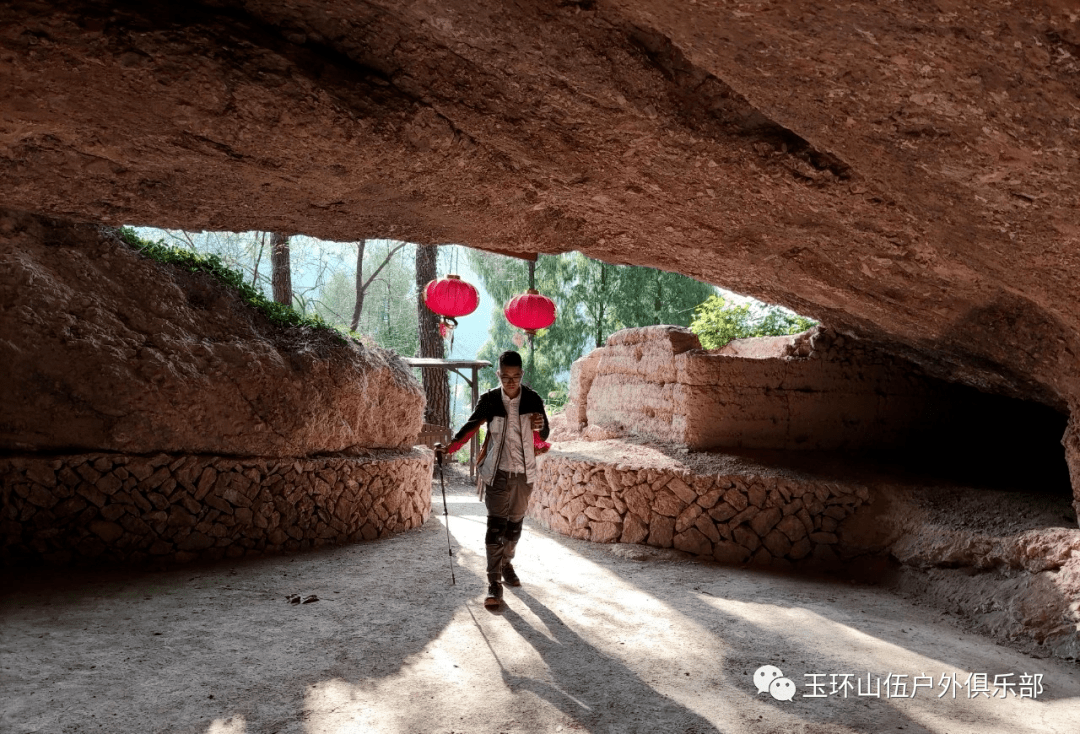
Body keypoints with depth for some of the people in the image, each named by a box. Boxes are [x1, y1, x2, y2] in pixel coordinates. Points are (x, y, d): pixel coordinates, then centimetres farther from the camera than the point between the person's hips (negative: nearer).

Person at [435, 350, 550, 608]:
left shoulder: (532, 399, -5)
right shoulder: (489, 399, -8)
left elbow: (544, 436, -1)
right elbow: (471, 426, -3)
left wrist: (540, 427, -25)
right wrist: (449, 448, -15)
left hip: (524, 473, 2)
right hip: (497, 472, -2)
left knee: (515, 524, 16)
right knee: (496, 527, -6)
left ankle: (507, 564, 38)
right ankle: (494, 583, -4)